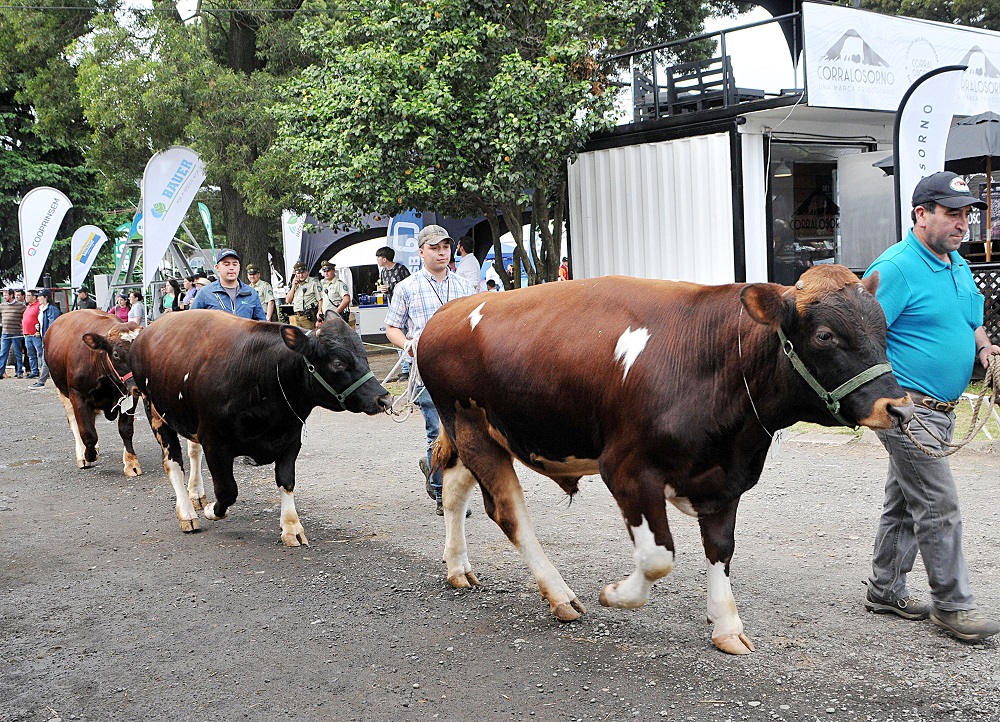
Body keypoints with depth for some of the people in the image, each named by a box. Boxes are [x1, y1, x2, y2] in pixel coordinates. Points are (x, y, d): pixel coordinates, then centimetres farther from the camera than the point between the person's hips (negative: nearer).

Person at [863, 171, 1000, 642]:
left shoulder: (958, 267, 14)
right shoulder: (895, 268, -14)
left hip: (941, 409, 9)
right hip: (908, 407, -9)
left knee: (904, 504, 15)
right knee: (939, 507, -5)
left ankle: (885, 590, 26)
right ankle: (952, 604, 6)